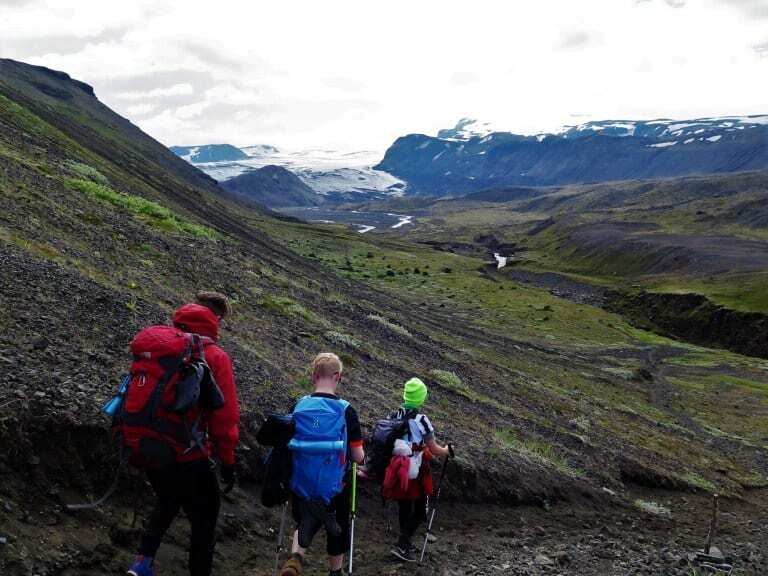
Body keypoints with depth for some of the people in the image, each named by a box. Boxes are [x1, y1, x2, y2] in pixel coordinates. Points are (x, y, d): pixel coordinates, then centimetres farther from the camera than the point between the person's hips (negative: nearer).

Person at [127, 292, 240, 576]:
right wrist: (227, 460, -6)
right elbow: (225, 415, -15)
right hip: (189, 457, -6)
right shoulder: (215, 357, -13)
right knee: (204, 518, 13)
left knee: (167, 502, 30)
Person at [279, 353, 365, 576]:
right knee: (338, 531, 22)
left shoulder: (298, 407, -8)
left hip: (301, 485, 2)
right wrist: (360, 456, 10)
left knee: (305, 522, 26)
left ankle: (296, 556, 0)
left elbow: (287, 445, 1)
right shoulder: (346, 411, -14)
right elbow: (358, 457, -13)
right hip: (336, 486, -2)